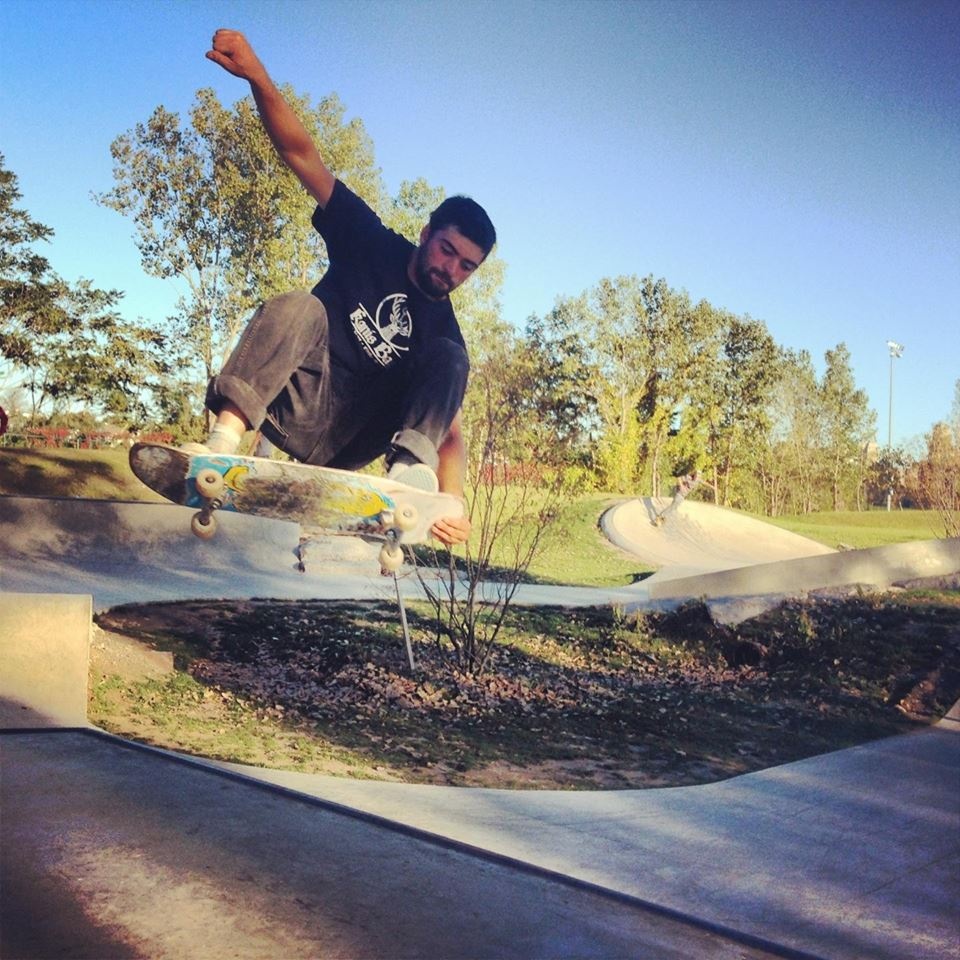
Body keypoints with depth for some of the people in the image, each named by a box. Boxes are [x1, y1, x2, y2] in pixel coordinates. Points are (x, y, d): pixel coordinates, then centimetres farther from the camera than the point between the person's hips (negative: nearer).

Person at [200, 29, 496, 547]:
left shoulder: (443, 330, 6)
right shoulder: (374, 245, 2)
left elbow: (451, 432, -2)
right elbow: (302, 155, -7)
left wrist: (452, 499, -23)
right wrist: (256, 76, -23)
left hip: (343, 441, 1)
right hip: (296, 403, -1)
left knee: (449, 358, -16)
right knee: (296, 307, -30)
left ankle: (410, 472, -36)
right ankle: (224, 438, -46)